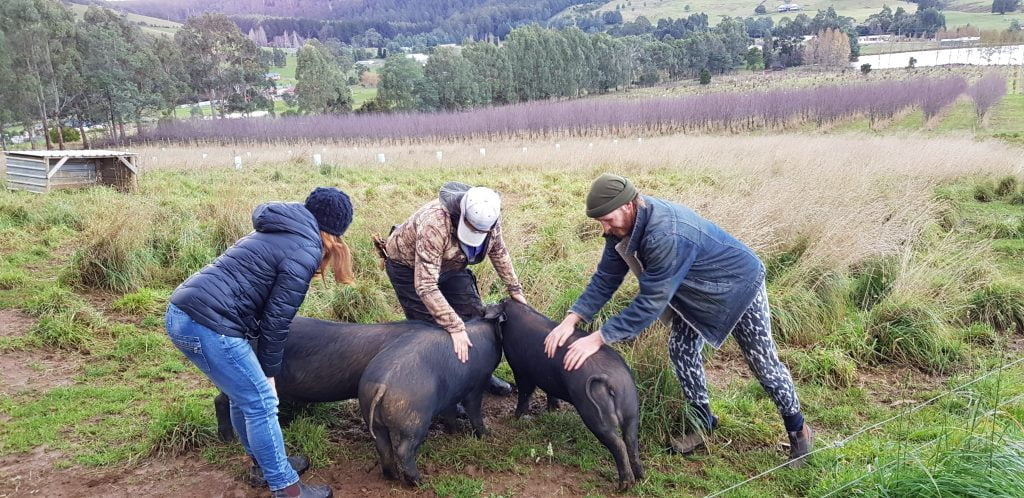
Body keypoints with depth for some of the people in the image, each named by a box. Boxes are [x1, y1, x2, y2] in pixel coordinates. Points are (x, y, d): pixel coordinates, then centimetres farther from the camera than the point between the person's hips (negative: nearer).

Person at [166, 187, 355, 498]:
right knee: (261, 403, 0)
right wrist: (269, 372, 4)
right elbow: (276, 318, -8)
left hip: (183, 312, 10)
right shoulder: (304, 251, -7)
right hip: (207, 324, -10)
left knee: (244, 395, 21)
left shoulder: (279, 233, 21)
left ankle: (264, 464, 36)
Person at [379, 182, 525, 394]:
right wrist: (455, 328, -44)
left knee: (474, 316, 4)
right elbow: (425, 286, -43)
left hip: (449, 264, 6)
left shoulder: (489, 218, -23)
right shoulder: (435, 225, -43)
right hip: (408, 266, -6)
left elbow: (498, 251, -1)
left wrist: (515, 289, 0)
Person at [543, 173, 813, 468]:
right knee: (681, 350, 5)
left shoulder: (667, 235, -43)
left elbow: (650, 302, -41)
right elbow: (605, 279, -11)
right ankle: (703, 422, 24)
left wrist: (598, 338, -40)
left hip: (739, 285, -7)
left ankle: (798, 429, 25)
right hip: (696, 292, 7)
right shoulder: (623, 226, -17)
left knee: (763, 362, 4)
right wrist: (570, 321, -23)